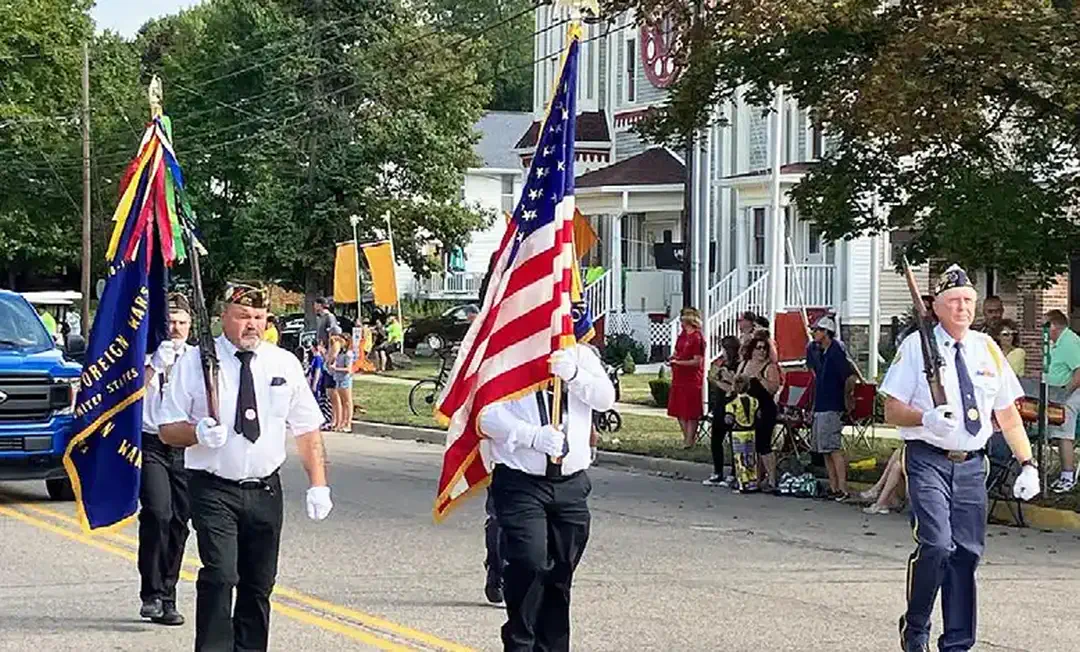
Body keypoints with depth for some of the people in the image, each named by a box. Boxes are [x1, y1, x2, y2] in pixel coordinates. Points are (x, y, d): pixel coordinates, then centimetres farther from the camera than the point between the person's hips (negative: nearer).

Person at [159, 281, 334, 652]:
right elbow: (168, 430, 0)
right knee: (220, 576, -17)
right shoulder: (195, 363, -1)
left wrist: (318, 485, 1)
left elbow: (307, 429, 9)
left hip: (265, 490, 3)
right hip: (214, 490, -3)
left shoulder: (285, 364, 7)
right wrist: (199, 433, -21)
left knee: (259, 584, 9)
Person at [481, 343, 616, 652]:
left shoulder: (580, 355, 11)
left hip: (571, 484, 4)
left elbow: (605, 398, -2)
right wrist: (535, 436, -23)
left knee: (561, 573, 9)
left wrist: (574, 374, -18)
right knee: (529, 566, -16)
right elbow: (489, 416, -10)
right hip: (520, 482, -4)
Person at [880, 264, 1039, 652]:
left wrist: (1027, 464, 6)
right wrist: (926, 419, -23)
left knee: (967, 553, 4)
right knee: (936, 544, -19)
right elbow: (892, 411, -3)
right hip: (928, 460, -4)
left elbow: (1008, 415, 15)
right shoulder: (917, 346, -2)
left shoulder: (987, 349, 10)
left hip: (971, 463, 5)